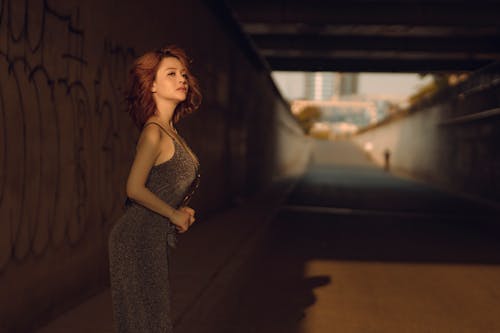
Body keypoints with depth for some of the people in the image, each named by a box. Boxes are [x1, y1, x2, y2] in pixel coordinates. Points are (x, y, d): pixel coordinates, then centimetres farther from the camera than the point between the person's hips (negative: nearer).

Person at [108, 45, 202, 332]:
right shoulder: (154, 133, -17)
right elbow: (135, 189, -24)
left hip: (153, 238, 9)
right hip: (140, 238, -9)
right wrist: (174, 214, -13)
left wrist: (180, 211, 5)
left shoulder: (169, 131, 10)